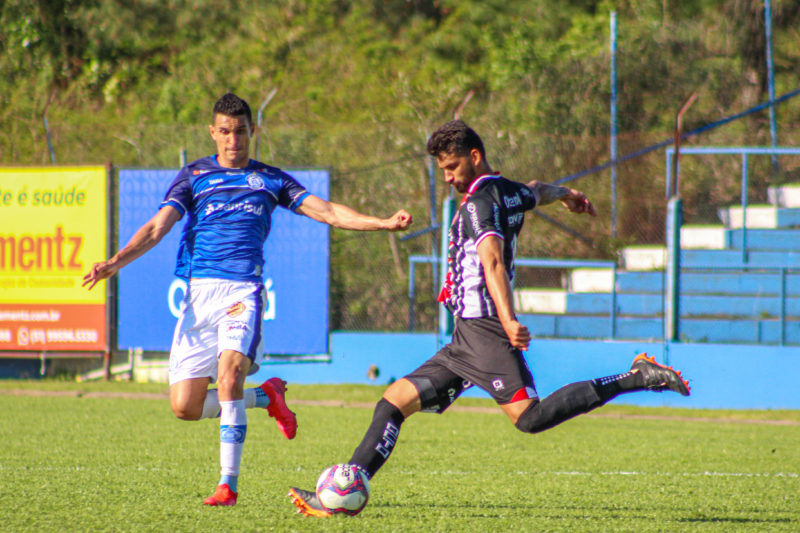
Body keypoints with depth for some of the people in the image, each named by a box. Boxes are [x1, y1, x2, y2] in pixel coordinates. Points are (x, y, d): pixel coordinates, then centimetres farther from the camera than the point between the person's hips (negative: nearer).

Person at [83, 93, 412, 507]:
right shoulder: (195, 175, 14)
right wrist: (116, 261, -12)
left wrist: (384, 223, -1)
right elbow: (158, 227, 5)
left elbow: (327, 212, 11)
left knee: (229, 371, -28)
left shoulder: (269, 179, 16)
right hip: (199, 292, 2)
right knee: (185, 406, -6)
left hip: (244, 290, -2)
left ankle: (228, 484, -21)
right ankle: (267, 397, 21)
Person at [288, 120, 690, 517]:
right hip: (467, 338, 10)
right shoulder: (511, 193, 18)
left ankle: (637, 378, -19)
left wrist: (507, 319, -36)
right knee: (394, 402, 6)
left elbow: (492, 261, -24)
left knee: (528, 416, -22)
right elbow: (540, 192, 42)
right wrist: (568, 195, 64)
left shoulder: (478, 203, -9)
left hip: (483, 330, -10)